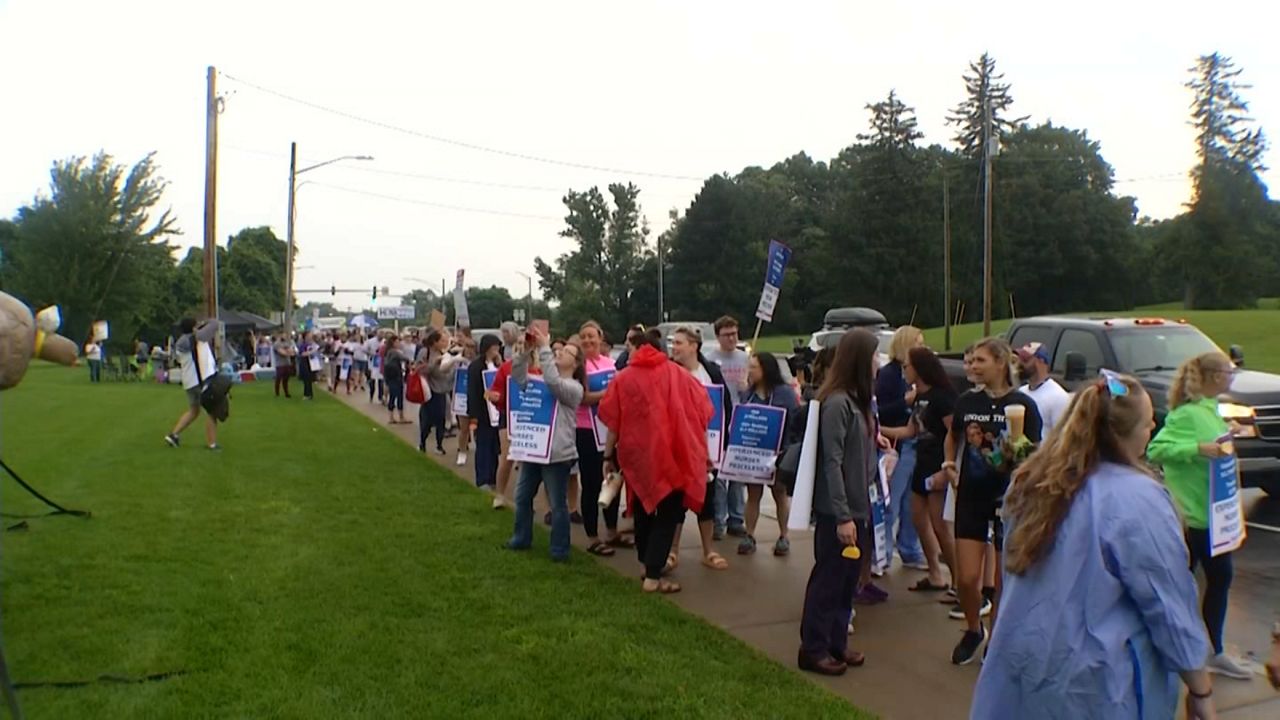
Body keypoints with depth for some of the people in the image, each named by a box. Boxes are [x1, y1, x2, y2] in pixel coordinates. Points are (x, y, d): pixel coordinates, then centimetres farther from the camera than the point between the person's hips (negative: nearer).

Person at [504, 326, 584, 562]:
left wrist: (544, 348, -23)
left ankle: (560, 550, 11)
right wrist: (526, 350, -9)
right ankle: (521, 538, 33)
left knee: (557, 504, 0)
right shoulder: (542, 380, 14)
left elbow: (553, 382, -26)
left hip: (557, 452, -7)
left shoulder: (574, 387, -7)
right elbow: (518, 378, 3)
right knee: (523, 497, 17)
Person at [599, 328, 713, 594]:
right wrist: (700, 449, 15)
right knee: (667, 514, 4)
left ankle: (649, 563, 32)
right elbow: (701, 410, 3)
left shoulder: (623, 379, 2)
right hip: (672, 455, -2)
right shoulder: (677, 374, 1)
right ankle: (653, 576, -3)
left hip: (637, 455, 2)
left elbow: (613, 423, 0)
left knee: (643, 510, 21)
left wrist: (608, 456, 9)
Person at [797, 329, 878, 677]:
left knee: (847, 580, 17)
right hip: (838, 511, -9)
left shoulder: (858, 400, 10)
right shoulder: (837, 403, -19)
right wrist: (842, 516, -21)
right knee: (828, 580, 3)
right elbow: (832, 463, -21)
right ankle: (813, 650, 15)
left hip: (859, 506, 9)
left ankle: (836, 643, 29)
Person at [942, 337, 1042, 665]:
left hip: (1009, 499, -2)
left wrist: (1016, 452, -26)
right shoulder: (967, 401, 2)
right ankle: (974, 629, 26)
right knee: (967, 577, 0)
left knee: (1004, 579, 8)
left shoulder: (1022, 405, -8)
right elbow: (953, 436, 20)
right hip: (971, 497, 2)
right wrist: (949, 463, 3)